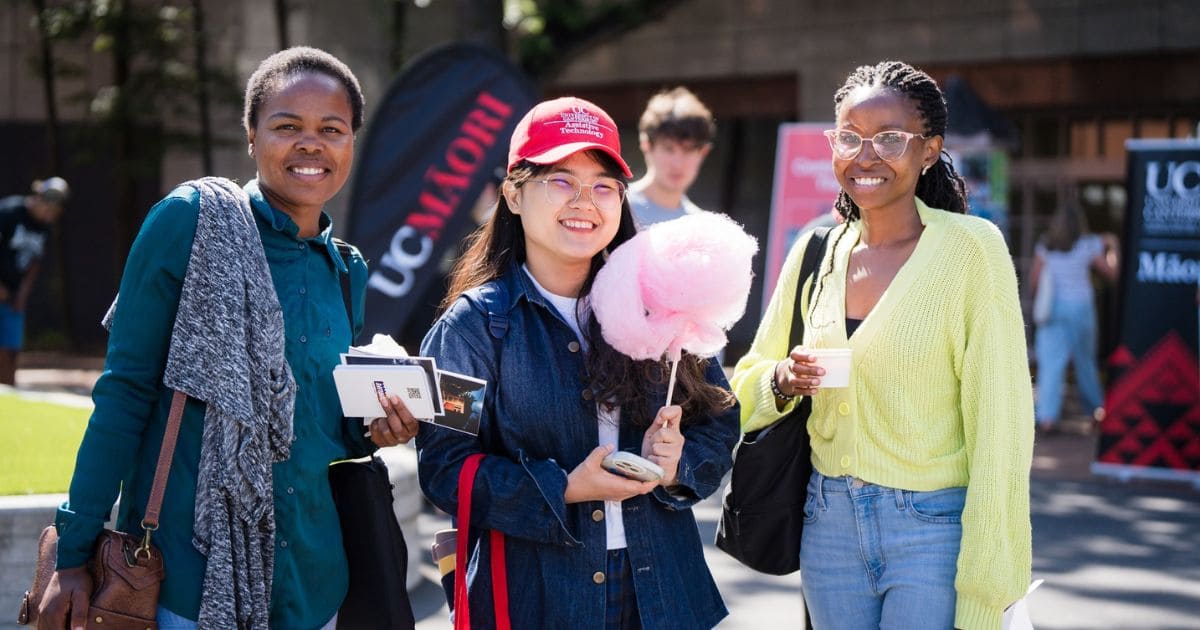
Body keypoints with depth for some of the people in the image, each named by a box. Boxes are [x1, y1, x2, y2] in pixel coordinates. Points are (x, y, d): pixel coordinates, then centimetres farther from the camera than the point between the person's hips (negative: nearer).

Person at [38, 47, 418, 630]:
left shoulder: (346, 272, 10)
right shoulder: (193, 221, -6)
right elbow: (126, 390, -7)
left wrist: (369, 434, -1)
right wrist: (74, 551, -11)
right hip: (190, 576, -5)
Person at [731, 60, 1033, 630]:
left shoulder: (970, 249, -10)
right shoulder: (816, 251, 5)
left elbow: (999, 427, -11)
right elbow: (746, 384, 12)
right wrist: (781, 382, -12)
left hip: (934, 533, -4)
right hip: (830, 523, 5)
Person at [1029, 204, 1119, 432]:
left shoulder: (1044, 247, 4)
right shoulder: (1088, 246, 0)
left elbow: (1034, 283, 2)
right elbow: (1111, 273, 9)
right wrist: (1111, 248, 22)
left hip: (1052, 308, 0)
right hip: (1080, 305, 0)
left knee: (1051, 362, -5)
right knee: (1084, 359, 15)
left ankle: (1047, 416, -15)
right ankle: (1096, 407, 28)